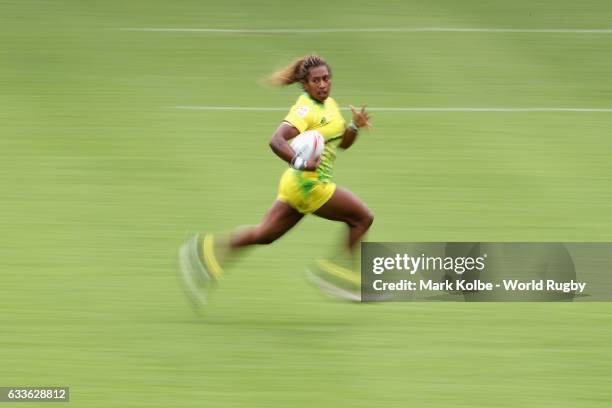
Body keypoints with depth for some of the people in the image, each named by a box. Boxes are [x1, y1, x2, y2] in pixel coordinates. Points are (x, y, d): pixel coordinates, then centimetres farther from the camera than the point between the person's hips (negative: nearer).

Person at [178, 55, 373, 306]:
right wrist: (300, 163, -43)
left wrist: (355, 126, 2)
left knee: (265, 234, 10)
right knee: (363, 218, 0)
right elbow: (276, 141, -29)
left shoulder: (330, 104, 12)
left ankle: (208, 249, 7)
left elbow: (343, 143, 22)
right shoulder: (307, 109, -17)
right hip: (308, 183, -9)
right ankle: (340, 272, 7)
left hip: (298, 184, 9)